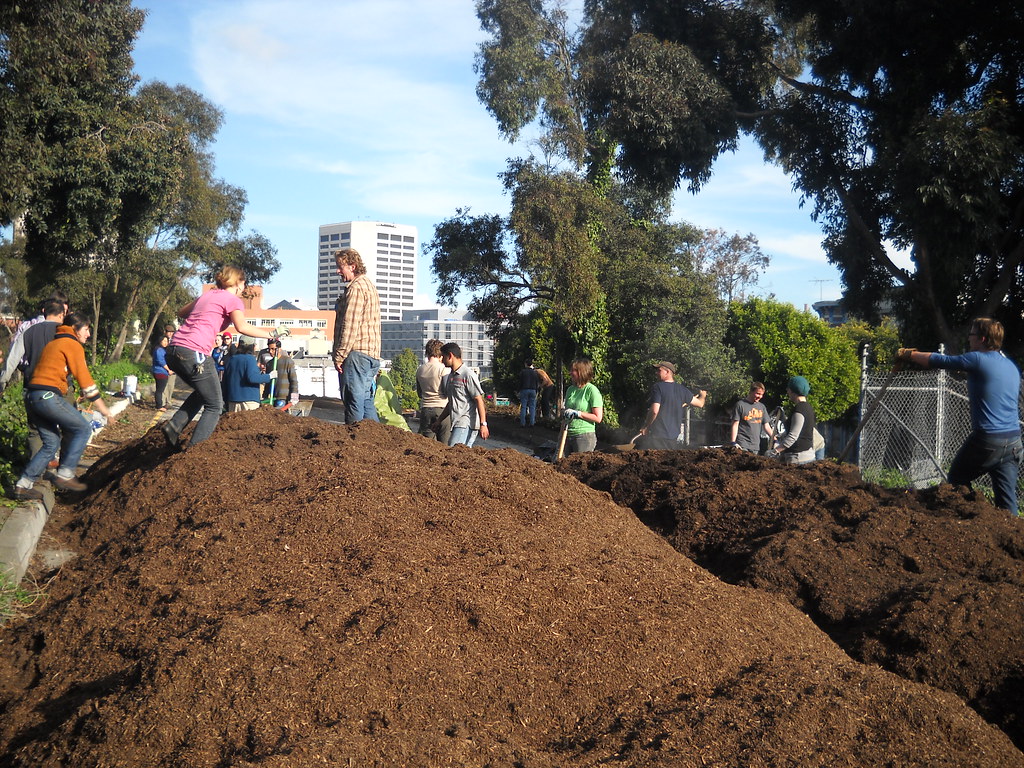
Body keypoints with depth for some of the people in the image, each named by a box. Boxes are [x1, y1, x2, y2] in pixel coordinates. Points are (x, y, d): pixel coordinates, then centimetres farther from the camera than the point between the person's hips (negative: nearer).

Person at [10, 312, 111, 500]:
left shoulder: (53, 343, 24)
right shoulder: (72, 345, -4)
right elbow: (84, 379, -9)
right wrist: (103, 409, -7)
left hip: (32, 397, 9)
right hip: (48, 396, -9)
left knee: (52, 444, 13)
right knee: (83, 428, 0)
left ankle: (23, 485, 10)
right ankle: (65, 475, -2)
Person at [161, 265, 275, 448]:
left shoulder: (207, 295, 23)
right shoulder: (233, 300, 1)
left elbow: (181, 313, 36)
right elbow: (242, 327, -17)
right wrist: (270, 334, -11)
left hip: (173, 350, 8)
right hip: (194, 352, -8)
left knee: (203, 392, 29)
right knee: (214, 406, 5)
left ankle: (174, 426, 14)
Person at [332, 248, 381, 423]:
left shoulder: (356, 287, -11)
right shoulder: (369, 285, 22)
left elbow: (350, 325, -17)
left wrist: (339, 355, -14)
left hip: (357, 352, -10)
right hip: (372, 353, 10)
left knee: (353, 401, -7)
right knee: (366, 400, 11)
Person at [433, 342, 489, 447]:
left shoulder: (468, 375, -8)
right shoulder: (450, 376, 19)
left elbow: (479, 400, -11)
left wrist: (483, 424, -16)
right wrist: (439, 421, 28)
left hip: (467, 424, -8)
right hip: (456, 423, 8)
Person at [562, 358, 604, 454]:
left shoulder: (592, 390, -8)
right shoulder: (570, 390, 10)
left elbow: (598, 418, -12)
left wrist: (577, 413, -15)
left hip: (584, 436, -6)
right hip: (568, 436, 6)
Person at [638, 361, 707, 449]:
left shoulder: (658, 387, -10)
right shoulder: (682, 389, 8)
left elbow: (654, 411, -20)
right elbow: (700, 404, 20)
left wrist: (646, 427, -7)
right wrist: (703, 396, 43)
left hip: (656, 437, -6)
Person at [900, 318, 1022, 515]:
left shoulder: (978, 359, -9)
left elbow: (937, 360, -2)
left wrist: (909, 355, 12)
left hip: (988, 439, -7)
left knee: (957, 481, 14)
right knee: (1007, 499, 6)